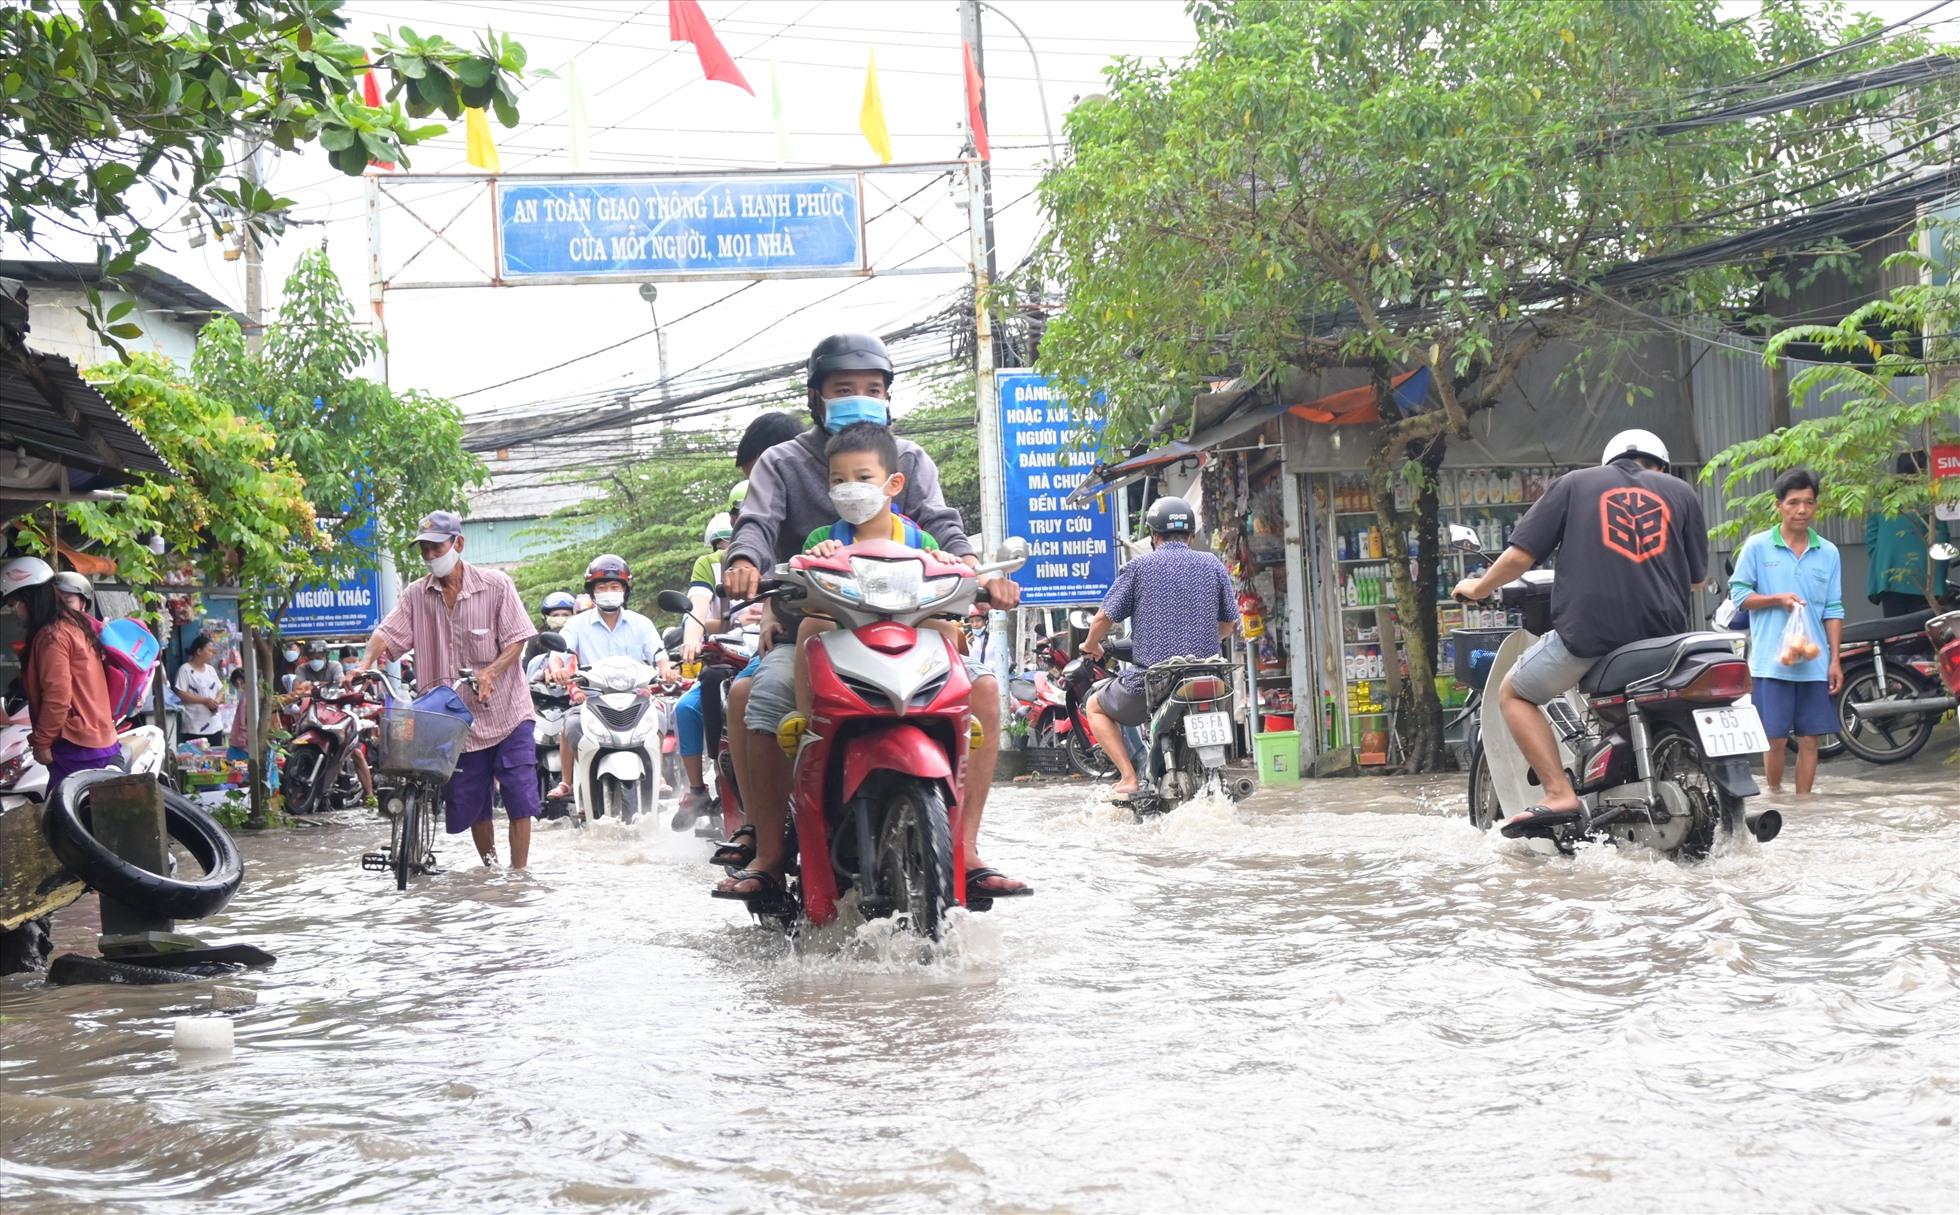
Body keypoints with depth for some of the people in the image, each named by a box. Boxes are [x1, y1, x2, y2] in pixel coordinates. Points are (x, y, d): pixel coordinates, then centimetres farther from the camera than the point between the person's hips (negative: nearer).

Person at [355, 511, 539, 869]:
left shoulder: (496, 586, -3)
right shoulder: (416, 594, 6)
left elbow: (517, 639, -7)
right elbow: (388, 634, -4)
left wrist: (492, 672, -24)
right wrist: (365, 665, -23)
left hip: (506, 713, -3)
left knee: (520, 799, -8)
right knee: (469, 805, 9)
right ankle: (490, 869, 27)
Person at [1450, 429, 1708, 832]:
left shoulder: (1575, 483, 12)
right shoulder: (1681, 491, 17)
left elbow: (1520, 556, 5)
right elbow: (1698, 577, 19)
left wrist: (1477, 588, 24)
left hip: (1588, 631, -3)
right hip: (1662, 633, 3)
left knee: (1513, 694, 18)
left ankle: (1558, 793, -1)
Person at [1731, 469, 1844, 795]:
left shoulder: (1828, 553, 8)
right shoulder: (1757, 547, 0)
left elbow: (1833, 610, 9)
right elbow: (1738, 594, 1)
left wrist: (1835, 660, 5)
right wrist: (1778, 600, -14)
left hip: (1815, 662, 3)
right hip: (1772, 661, -3)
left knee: (1809, 738, 5)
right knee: (1775, 738, -1)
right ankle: (1775, 799, 17)